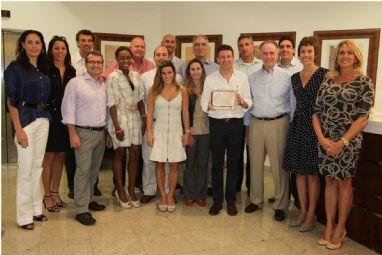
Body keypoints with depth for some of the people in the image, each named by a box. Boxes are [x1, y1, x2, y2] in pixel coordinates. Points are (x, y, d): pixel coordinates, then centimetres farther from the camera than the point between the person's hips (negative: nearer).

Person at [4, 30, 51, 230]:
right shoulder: (15, 68, -5)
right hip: (25, 119, -6)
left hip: (43, 119, 6)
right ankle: (24, 216, 8)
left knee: (38, 165, 11)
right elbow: (11, 101, -10)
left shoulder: (43, 69, 12)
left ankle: (36, 209, 23)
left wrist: (45, 114, 1)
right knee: (25, 168, -3)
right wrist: (18, 130, -16)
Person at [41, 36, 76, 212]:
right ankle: (47, 196, 14)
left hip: (66, 119, 5)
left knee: (60, 156, 11)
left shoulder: (71, 71, 9)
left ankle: (55, 192, 24)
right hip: (50, 118, -4)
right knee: (49, 157, 3)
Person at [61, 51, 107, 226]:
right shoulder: (75, 83, -4)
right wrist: (73, 134, -13)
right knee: (83, 170, -7)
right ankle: (81, 210, -1)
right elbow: (68, 110, -8)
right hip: (83, 133, -6)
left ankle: (89, 200, 28)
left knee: (94, 170, 13)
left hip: (101, 132, 6)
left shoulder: (105, 85, 11)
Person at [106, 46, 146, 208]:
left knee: (135, 155, 5)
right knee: (120, 154, 4)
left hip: (135, 119, 5)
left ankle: (131, 191, 17)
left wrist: (144, 118, 4)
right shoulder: (113, 77, -5)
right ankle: (120, 191, 16)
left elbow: (140, 99, 12)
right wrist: (117, 126, -15)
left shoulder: (136, 76, 10)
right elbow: (112, 103, -10)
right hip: (120, 118, -5)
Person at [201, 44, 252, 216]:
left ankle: (231, 200, 21)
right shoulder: (210, 79, 4)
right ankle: (217, 200, 19)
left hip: (236, 123, 1)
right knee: (217, 163, 5)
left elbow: (249, 104, 4)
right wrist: (210, 106, -20)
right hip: (217, 123, 0)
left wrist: (242, 102, -17)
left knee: (233, 163, 7)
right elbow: (203, 103, 2)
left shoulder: (243, 77, 5)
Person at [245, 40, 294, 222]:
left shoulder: (286, 76, 0)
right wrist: (247, 127, 9)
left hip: (278, 124, -3)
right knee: (255, 164, 10)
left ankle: (280, 205, 14)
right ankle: (256, 200, 26)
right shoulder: (253, 77, 10)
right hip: (256, 123, 4)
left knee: (279, 166, 1)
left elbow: (293, 104, 2)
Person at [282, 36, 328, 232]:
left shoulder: (324, 74, -6)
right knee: (299, 171, 9)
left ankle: (311, 215, 15)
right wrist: (296, 120, 12)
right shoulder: (295, 77, 12)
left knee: (312, 172, 2)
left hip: (315, 125, -6)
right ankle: (303, 211, 23)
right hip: (297, 125, 6)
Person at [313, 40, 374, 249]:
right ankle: (329, 226, 21)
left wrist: (342, 142, -16)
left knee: (344, 182, 6)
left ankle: (340, 228, 20)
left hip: (348, 141, -3)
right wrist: (321, 138, -8)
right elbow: (316, 112, 5)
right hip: (325, 140, 4)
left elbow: (362, 118, -10)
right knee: (330, 181, 10)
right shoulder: (328, 81, 8)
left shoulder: (364, 82, -3)